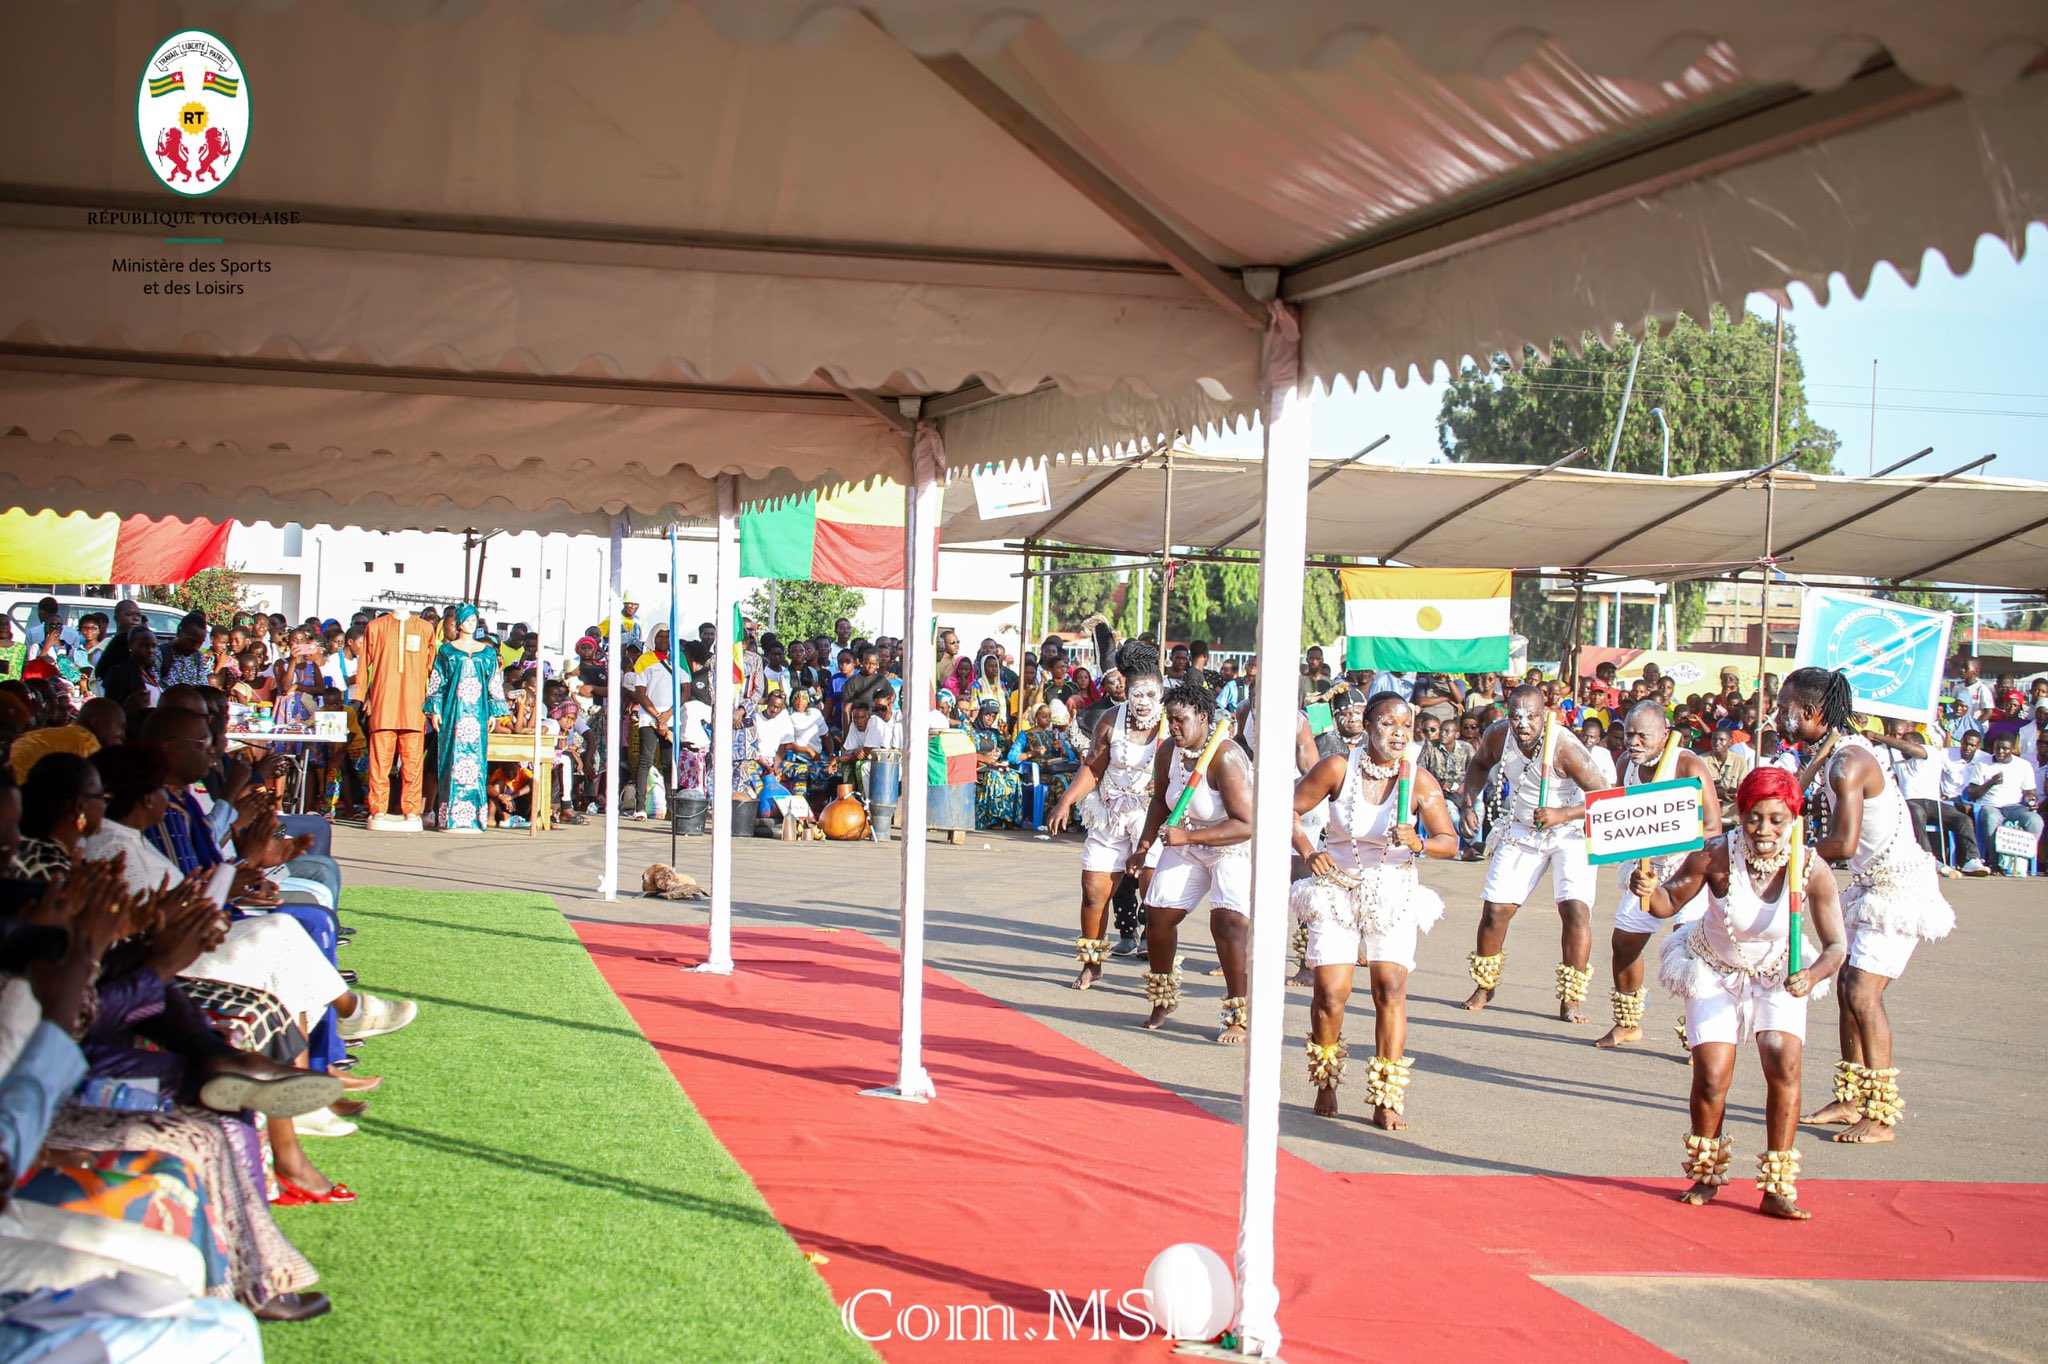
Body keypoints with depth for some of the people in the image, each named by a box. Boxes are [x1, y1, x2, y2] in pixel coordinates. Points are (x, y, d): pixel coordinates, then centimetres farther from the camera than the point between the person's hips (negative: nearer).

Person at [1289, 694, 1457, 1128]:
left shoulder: (1420, 781, -7)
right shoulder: (1338, 767, -8)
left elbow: (1450, 841, -7)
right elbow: (1291, 810, 2)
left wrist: (1420, 844, -27)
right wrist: (1309, 852, -12)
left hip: (1393, 893, 0)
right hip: (1337, 887, 0)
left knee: (1391, 986, -14)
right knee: (1331, 992, -8)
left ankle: (1387, 1099, -6)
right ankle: (1325, 1082, 18)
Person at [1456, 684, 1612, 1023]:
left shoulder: (1564, 747, -29)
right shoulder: (1498, 735, -15)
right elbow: (1480, 764, 10)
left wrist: (1561, 814, -38)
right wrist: (1468, 803, -3)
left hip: (1570, 832, -4)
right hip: (1520, 830, 4)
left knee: (1576, 909, -19)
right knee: (1495, 909, 1)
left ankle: (1570, 1000, -9)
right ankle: (1485, 987, 22)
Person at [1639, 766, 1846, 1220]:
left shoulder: (1812, 871, -24)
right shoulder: (1716, 856, -27)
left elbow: (1836, 946, -21)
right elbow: (1670, 902, -12)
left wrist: (1811, 976, -42)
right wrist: (1649, 891, -36)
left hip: (1779, 974, 1)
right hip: (1715, 972, -1)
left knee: (1784, 1063, -19)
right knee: (1711, 1078, -10)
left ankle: (1778, 1189, -5)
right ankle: (1706, 1174, 19)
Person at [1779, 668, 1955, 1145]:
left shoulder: (1847, 764, -23)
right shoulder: (1832, 750, 7)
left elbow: (1843, 844, -28)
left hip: (1898, 885, -10)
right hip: (1872, 882, 10)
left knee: (1863, 995, -14)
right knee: (1850, 989, 12)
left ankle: (1881, 1116, -11)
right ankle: (1851, 1099, 21)